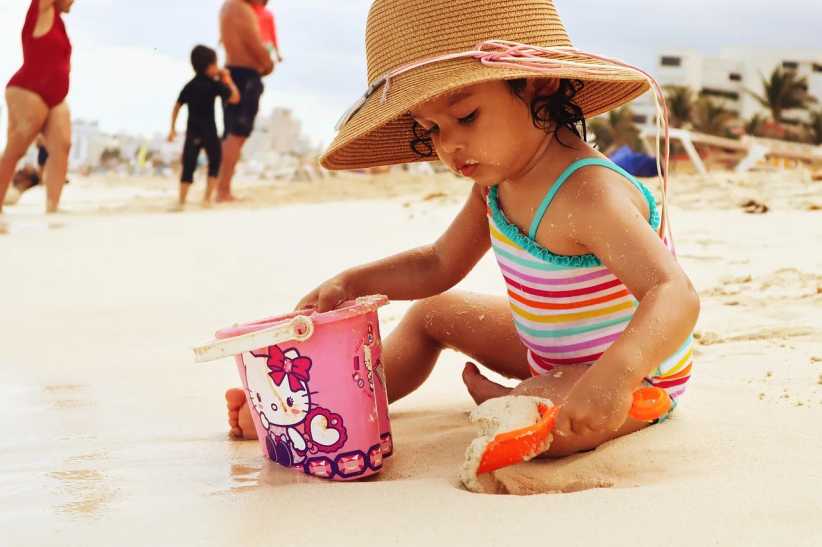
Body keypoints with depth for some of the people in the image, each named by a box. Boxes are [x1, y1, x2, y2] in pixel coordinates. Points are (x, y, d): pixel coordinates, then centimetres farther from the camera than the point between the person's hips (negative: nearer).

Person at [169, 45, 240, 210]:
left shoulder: (190, 86, 9)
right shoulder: (214, 85, -8)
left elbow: (177, 106, 9)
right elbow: (235, 98, -7)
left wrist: (173, 128, 15)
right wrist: (228, 79, 4)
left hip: (192, 132, 4)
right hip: (209, 131, -4)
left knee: (188, 165, 5)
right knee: (214, 162, 14)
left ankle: (182, 201, -2)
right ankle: (207, 198, 10)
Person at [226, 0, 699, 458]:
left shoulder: (586, 195, -35)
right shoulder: (496, 183, -4)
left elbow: (675, 295, -44)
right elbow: (439, 265, 10)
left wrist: (614, 375, -62)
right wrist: (350, 283, -4)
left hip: (634, 372, -9)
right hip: (550, 355, 9)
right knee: (431, 313, 18)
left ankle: (497, 398, -1)